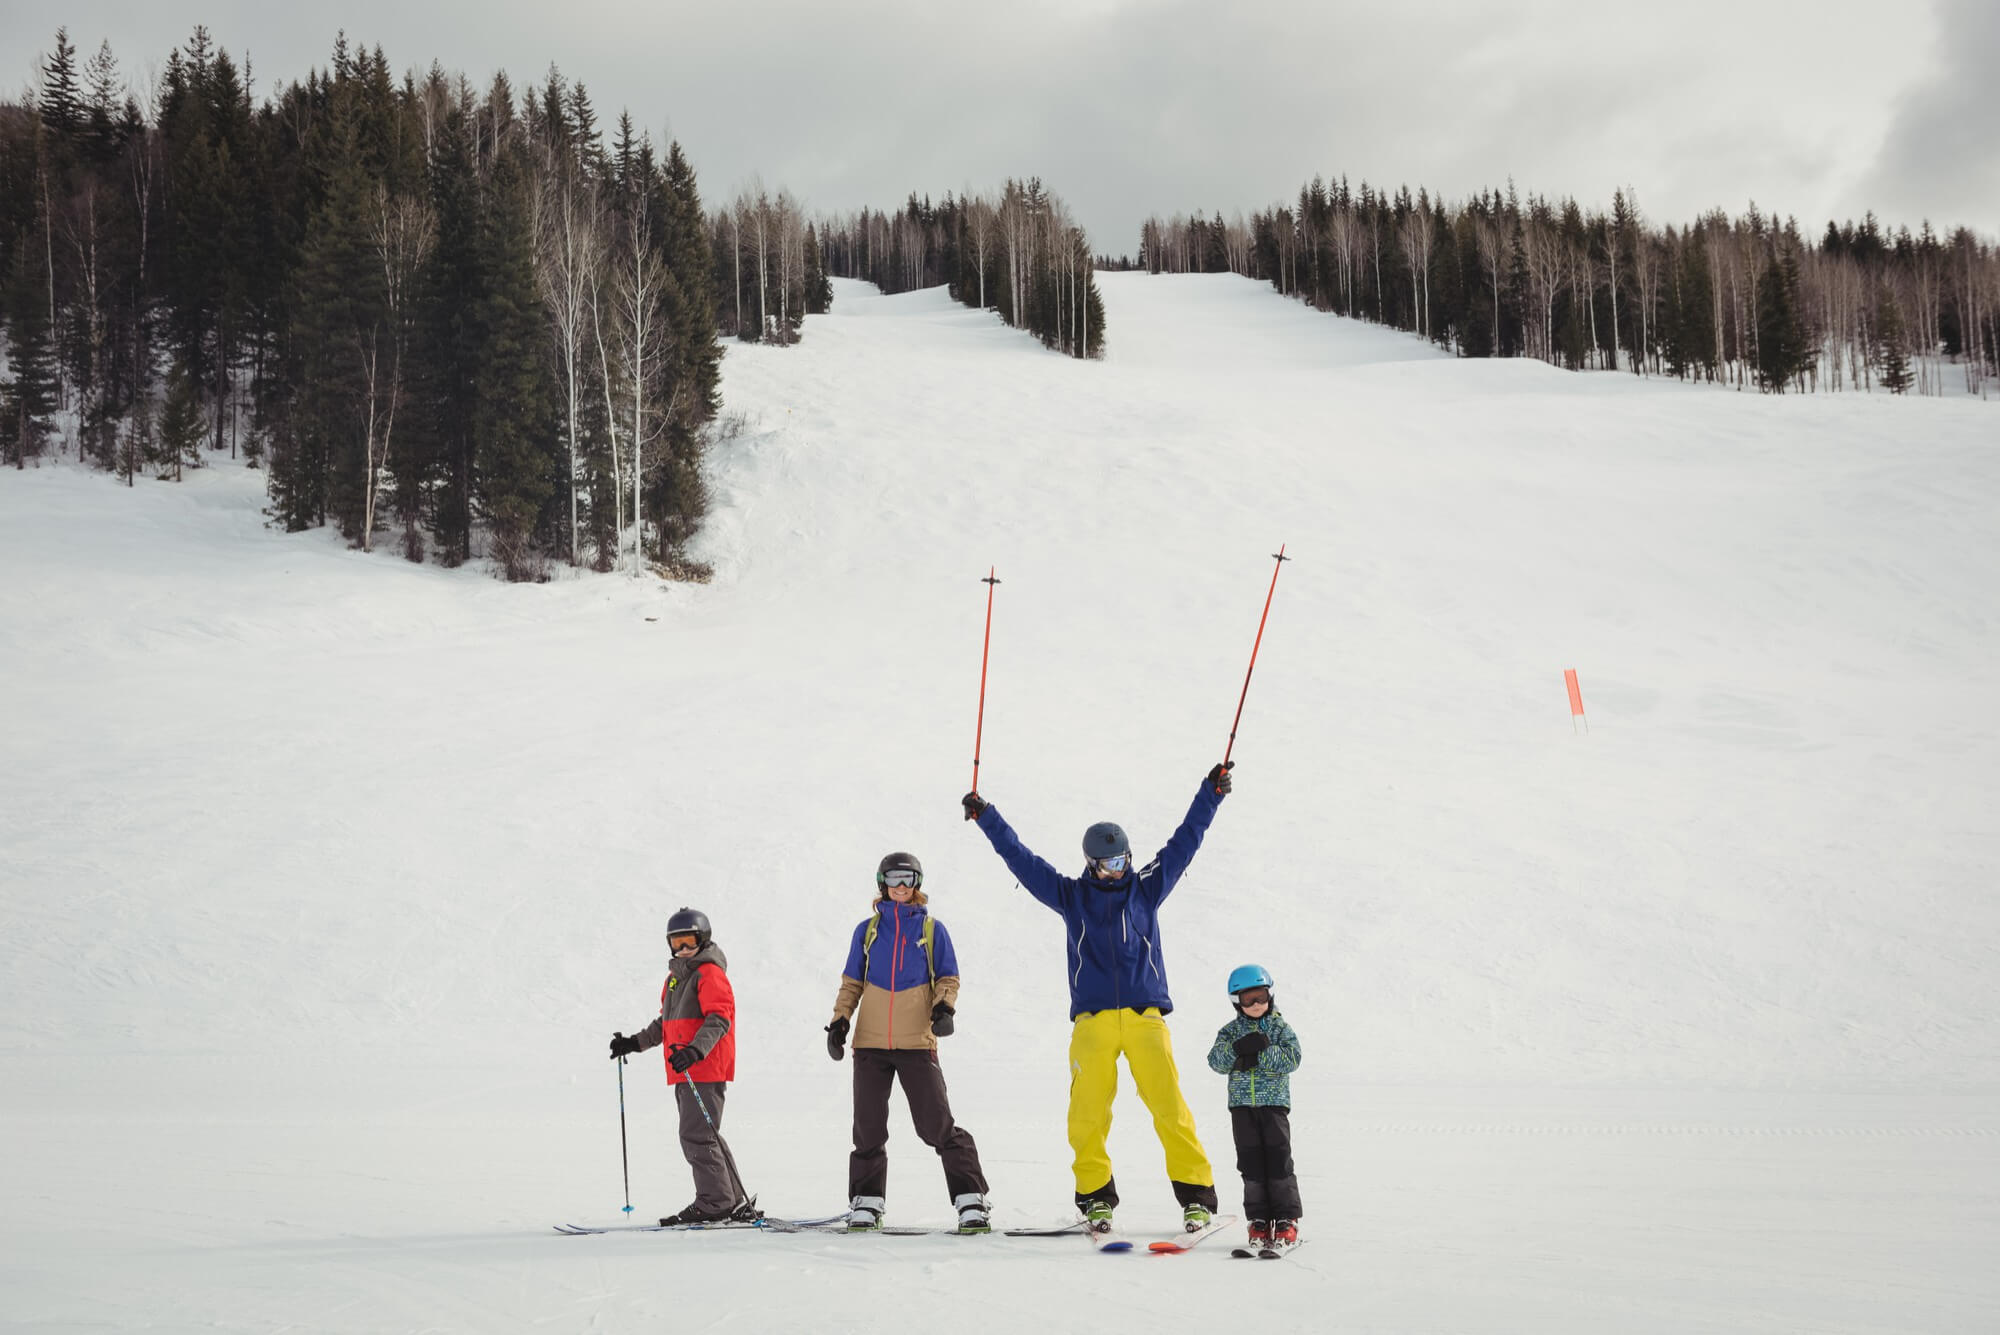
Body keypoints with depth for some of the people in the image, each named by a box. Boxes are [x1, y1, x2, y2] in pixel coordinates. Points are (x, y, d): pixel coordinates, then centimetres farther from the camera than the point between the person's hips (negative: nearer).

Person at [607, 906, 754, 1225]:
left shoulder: (709, 972, -8)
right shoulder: (677, 975, 21)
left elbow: (719, 1019, -19)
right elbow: (666, 1022, 30)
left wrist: (695, 1050, -33)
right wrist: (636, 1042, 23)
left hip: (706, 1069, -10)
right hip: (685, 1071, 10)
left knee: (697, 1136, -12)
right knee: (701, 1137, 12)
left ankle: (714, 1203, -8)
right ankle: (733, 1202, 18)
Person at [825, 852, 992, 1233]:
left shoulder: (932, 929, 8)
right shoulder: (867, 929, 12)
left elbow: (947, 978, 8)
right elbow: (851, 982, 15)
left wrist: (945, 1007, -11)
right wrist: (839, 1021, 3)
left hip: (916, 1042, -2)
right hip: (870, 1043, 2)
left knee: (938, 1126, -8)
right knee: (868, 1127, 3)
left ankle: (970, 1199, -3)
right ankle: (866, 1201, 14)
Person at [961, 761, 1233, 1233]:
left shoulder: (1147, 888, 12)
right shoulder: (1071, 895, 12)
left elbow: (1183, 843, 12)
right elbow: (1020, 859, 13)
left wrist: (1211, 794, 8)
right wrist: (986, 817, 10)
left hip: (1145, 1016, -1)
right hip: (1092, 1019, 1)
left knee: (1168, 1104, -8)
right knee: (1087, 1110, -7)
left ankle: (1196, 1194, -5)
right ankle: (1095, 1194, 6)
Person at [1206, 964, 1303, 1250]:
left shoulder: (1280, 1028, 4)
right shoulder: (1231, 1031, 9)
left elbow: (1292, 1058, -10)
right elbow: (1216, 1061, -4)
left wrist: (1261, 1052, -21)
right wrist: (1239, 1049, -22)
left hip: (1274, 1101, -2)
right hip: (1242, 1105, 2)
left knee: (1278, 1159, -5)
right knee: (1251, 1162, 3)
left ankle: (1286, 1219, 0)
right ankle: (1259, 1219, 8)